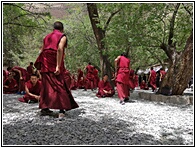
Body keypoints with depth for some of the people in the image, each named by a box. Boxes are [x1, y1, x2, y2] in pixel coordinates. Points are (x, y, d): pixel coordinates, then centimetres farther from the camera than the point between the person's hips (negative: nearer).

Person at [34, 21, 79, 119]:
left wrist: (41, 64, 18)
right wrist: (58, 66, -20)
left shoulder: (47, 37, 20)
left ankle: (44, 108, 16)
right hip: (55, 64, -5)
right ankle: (62, 110, -13)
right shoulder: (62, 37, 1)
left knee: (46, 86, 11)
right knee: (59, 86, -5)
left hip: (45, 64, 6)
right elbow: (59, 49, -15)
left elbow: (42, 51, 16)